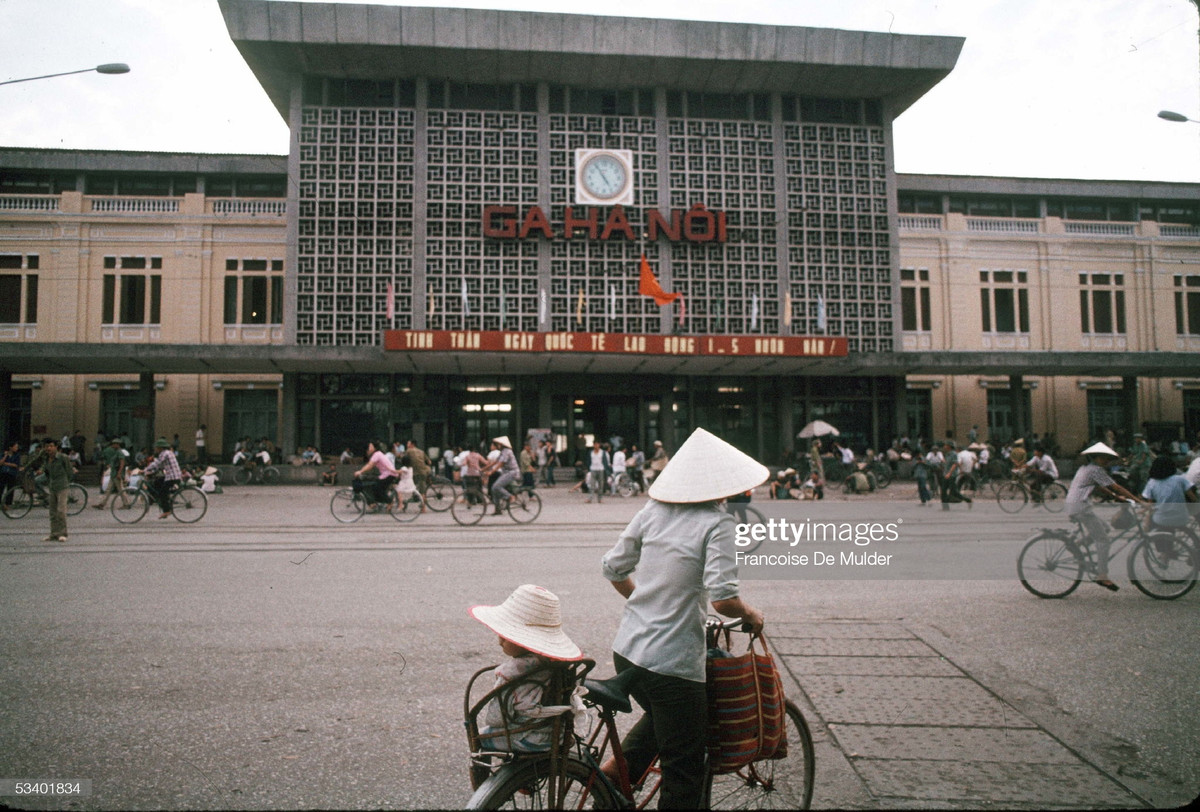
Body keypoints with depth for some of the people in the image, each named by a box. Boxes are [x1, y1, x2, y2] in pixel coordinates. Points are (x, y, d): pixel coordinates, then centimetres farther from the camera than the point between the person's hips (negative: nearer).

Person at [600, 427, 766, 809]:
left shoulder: (654, 510, 3)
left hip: (626, 649, 7)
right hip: (673, 663, -6)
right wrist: (751, 615, -1)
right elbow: (722, 598, -22)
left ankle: (614, 771, 21)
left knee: (661, 715, 34)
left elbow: (613, 568, 9)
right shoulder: (717, 523, -13)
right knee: (684, 773, 11)